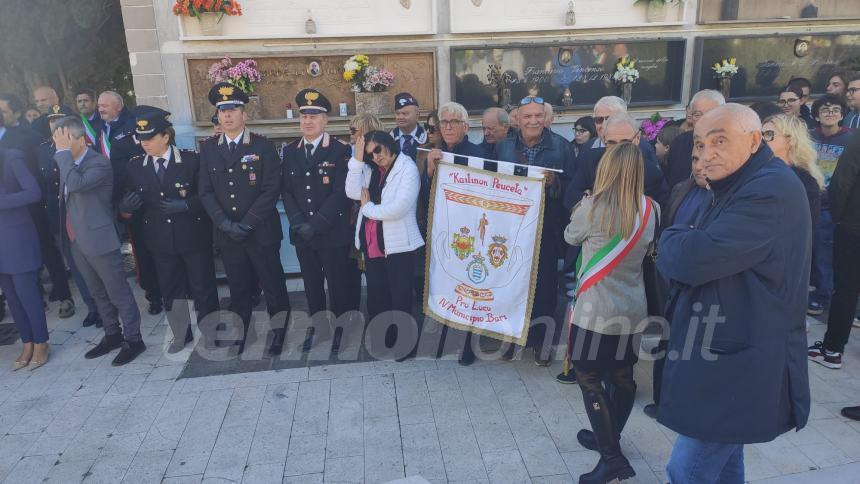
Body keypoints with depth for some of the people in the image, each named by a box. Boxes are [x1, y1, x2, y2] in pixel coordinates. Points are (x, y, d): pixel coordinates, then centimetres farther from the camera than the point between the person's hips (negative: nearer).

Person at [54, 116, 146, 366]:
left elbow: (75, 184, -32)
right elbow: (66, 196, 17)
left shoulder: (99, 163, -16)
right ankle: (112, 335, 32)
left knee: (118, 293, 1)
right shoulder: (68, 163, 9)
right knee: (98, 293, 18)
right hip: (77, 241, 9)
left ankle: (133, 339, 12)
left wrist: (64, 152, -23)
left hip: (99, 240, -9)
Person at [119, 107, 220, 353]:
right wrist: (125, 206, -16)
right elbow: (130, 203, 6)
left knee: (203, 288, 8)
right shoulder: (135, 166, 3)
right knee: (171, 290, 15)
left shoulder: (191, 160, -7)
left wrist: (185, 206, -21)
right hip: (160, 241, 4)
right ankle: (181, 334, 34)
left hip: (194, 238, -3)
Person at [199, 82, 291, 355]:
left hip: (261, 231, -3)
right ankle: (239, 332, 30)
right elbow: (205, 191, 3)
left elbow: (271, 189, -11)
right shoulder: (208, 148, 6)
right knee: (238, 287, 13)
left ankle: (278, 331, 25)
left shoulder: (263, 146, -4)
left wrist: (247, 223, -15)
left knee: (273, 284, 7)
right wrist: (225, 224, -11)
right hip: (226, 234, 3)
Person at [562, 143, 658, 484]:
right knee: (622, 377, 17)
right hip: (633, 310, 6)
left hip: (596, 310, -6)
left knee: (590, 379, 5)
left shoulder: (593, 207, -17)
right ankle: (608, 438, 35)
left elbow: (570, 237, 2)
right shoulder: (650, 210, -2)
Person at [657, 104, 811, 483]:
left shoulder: (771, 190, -22)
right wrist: (683, 243, -6)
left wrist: (673, 238, -11)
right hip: (728, 355, 10)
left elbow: (695, 258, -31)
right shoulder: (739, 185, 13)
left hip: (740, 368, -10)